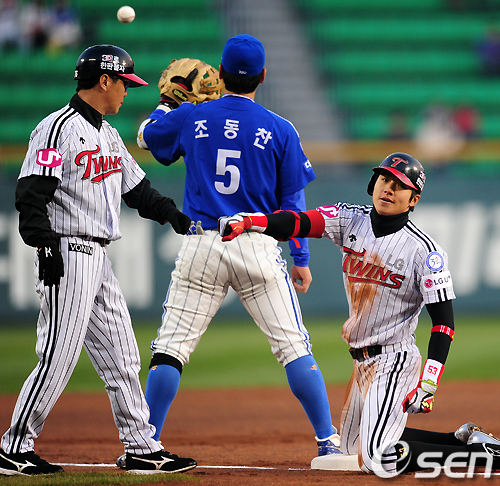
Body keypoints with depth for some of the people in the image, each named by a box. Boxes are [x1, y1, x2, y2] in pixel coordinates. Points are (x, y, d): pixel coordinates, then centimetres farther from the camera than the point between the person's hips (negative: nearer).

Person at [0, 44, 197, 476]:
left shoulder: (109, 135, 19)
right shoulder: (59, 129, -11)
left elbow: (138, 189, 22)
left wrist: (175, 216, 8)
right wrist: (46, 248, -24)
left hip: (99, 261, 10)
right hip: (68, 255, -10)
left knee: (121, 358, 9)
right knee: (58, 357, -10)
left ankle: (142, 449, 13)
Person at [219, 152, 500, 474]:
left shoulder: (422, 249, -15)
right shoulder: (351, 221, 1)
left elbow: (443, 319, -17)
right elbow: (299, 222, -12)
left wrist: (428, 384, -27)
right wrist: (245, 222, -29)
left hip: (394, 360, -8)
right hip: (363, 362, 8)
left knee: (378, 459, -17)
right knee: (353, 447, 20)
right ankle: (466, 439, 24)